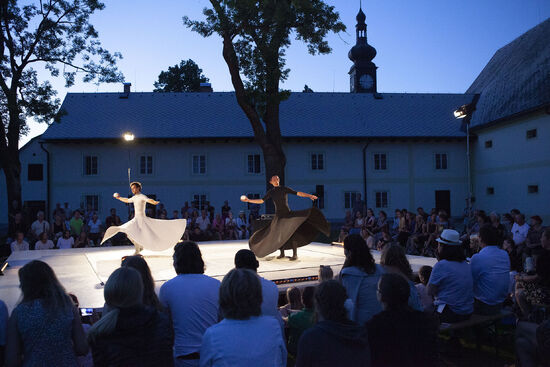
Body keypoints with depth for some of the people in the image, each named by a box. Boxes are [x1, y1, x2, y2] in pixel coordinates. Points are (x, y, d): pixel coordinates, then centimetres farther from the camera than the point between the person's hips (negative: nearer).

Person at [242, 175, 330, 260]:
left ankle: (295, 254, -12)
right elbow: (261, 201, 8)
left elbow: (298, 193, -2)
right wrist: (248, 200, 1)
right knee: (278, 235, 3)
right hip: (278, 216, 3)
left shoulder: (285, 189, 0)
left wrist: (309, 195, -10)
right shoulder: (271, 192, 6)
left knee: (293, 232, -16)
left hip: (288, 214, -3)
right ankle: (282, 253, 21)